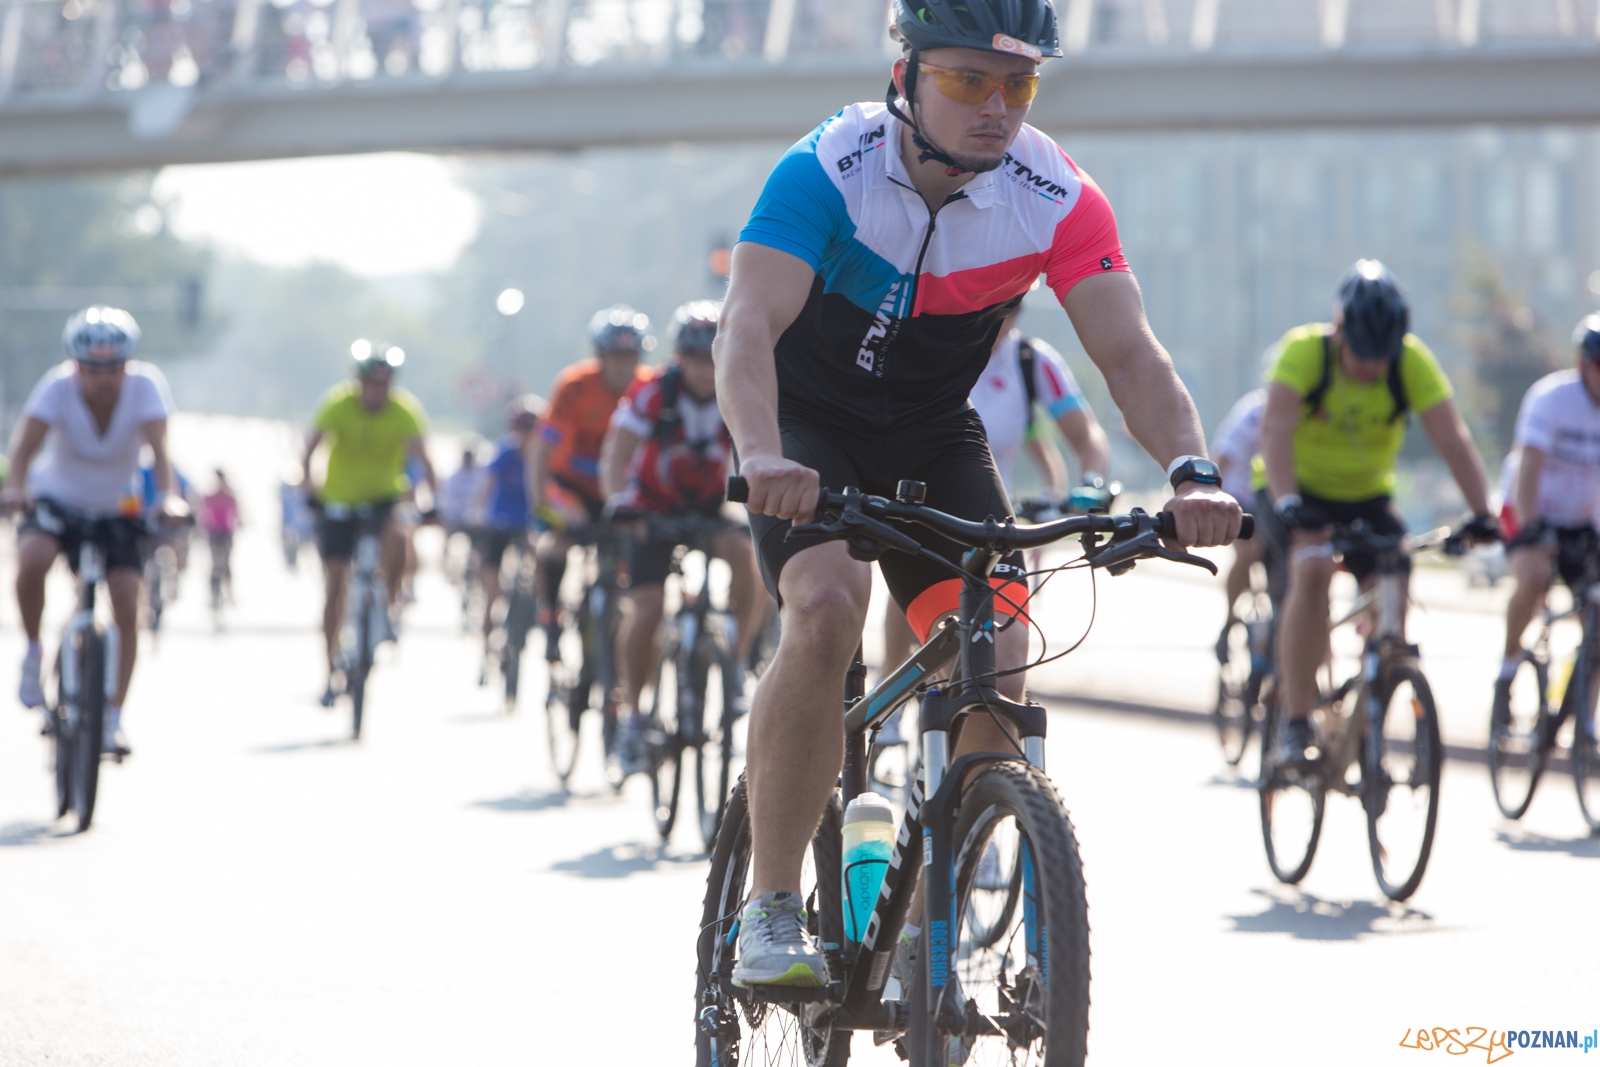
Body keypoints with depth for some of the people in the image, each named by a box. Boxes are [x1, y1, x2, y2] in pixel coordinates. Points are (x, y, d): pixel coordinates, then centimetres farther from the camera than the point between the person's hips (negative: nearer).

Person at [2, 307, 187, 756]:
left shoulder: (144, 385, -22)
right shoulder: (58, 387, -25)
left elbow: (158, 446, -34)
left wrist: (168, 496, -51)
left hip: (117, 507, 1)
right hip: (58, 499, -1)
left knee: (127, 608, -12)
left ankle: (114, 718, 1)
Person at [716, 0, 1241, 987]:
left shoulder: (1058, 199, -18)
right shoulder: (828, 172, -26)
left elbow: (1130, 351, -24)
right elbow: (749, 325, -37)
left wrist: (1192, 474, -43)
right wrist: (762, 457, -56)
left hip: (936, 441, 3)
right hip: (811, 433, -3)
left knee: (996, 664, -15)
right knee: (826, 611, -30)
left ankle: (924, 931, 3)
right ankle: (771, 911, -20)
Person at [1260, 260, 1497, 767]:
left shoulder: (1413, 361, -20)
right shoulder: (1305, 350, -26)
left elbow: (1453, 439, -27)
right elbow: (1276, 429, -37)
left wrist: (1482, 513, -40)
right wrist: (1288, 505, -52)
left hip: (1367, 497, 3)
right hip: (1300, 494, -3)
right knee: (1313, 571, -30)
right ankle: (1295, 726, -25)